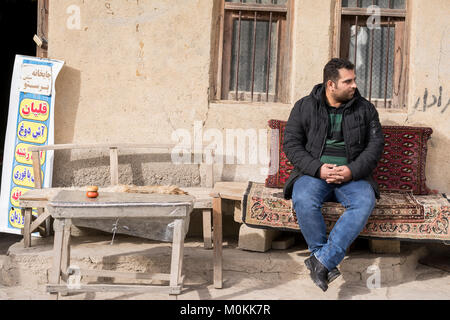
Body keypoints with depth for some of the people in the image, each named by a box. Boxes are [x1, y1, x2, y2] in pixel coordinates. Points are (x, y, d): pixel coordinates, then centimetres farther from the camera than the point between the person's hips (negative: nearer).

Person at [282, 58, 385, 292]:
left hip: (352, 175, 1)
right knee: (303, 200, -34)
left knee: (365, 202, -32)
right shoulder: (304, 107, 5)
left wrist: (352, 171, -14)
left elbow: (376, 144, 4)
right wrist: (318, 169, -16)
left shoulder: (365, 109, 9)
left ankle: (321, 260, -32)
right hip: (313, 173, -1)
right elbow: (291, 144, 0)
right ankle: (327, 264, -22)